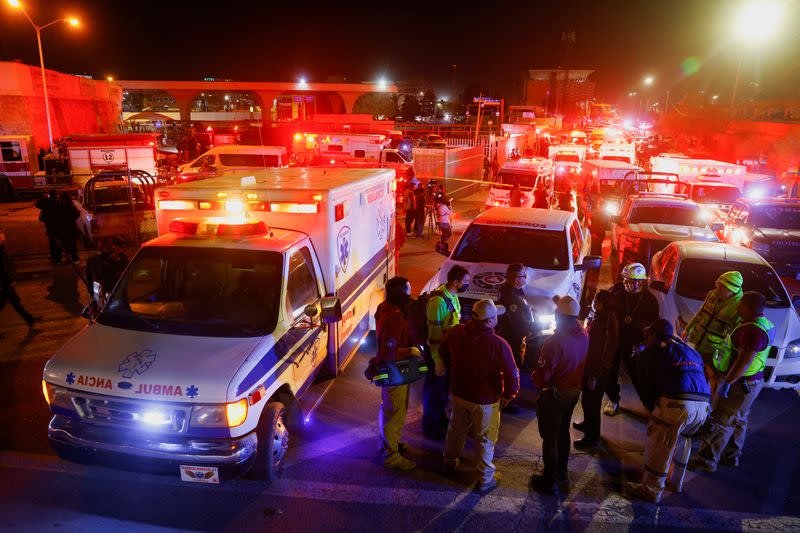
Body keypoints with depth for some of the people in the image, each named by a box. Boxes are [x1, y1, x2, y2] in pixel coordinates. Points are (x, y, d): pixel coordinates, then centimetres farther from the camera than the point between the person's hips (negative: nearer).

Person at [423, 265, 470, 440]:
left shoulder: (452, 296, 2)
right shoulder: (438, 300, -27)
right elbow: (435, 333, -25)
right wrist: (438, 361, -22)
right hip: (437, 353, -9)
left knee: (444, 388, 23)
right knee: (434, 391, 8)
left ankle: (441, 419, 42)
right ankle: (430, 427, 25)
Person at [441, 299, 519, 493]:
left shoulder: (456, 332, -13)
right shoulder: (499, 344, -29)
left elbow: (443, 352, 6)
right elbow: (512, 375, -23)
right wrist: (508, 395, -3)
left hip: (459, 393, 5)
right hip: (485, 400, -4)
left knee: (456, 430, 26)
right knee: (485, 440, 15)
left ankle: (450, 461, 48)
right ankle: (486, 479, 30)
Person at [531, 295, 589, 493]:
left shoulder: (555, 342, -30)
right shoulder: (584, 336, -10)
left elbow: (542, 375, -26)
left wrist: (537, 380, -5)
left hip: (554, 394, -7)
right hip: (574, 391, 7)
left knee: (550, 436, 9)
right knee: (563, 432, 25)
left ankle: (549, 481, 22)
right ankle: (561, 474, 41)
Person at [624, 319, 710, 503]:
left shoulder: (648, 353, 15)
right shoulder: (691, 351, 30)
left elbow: (645, 388, 11)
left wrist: (652, 409, 23)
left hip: (675, 403, -6)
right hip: (703, 405, 6)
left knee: (658, 445, 8)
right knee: (682, 438, 28)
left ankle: (651, 490, 18)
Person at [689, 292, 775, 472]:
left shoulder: (753, 330, -26)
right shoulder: (763, 323, 8)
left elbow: (744, 361, -29)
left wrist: (727, 382, -25)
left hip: (739, 384, -10)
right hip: (750, 382, 10)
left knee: (721, 422, -2)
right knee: (738, 420, 20)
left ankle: (706, 460, 6)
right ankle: (731, 456, 34)